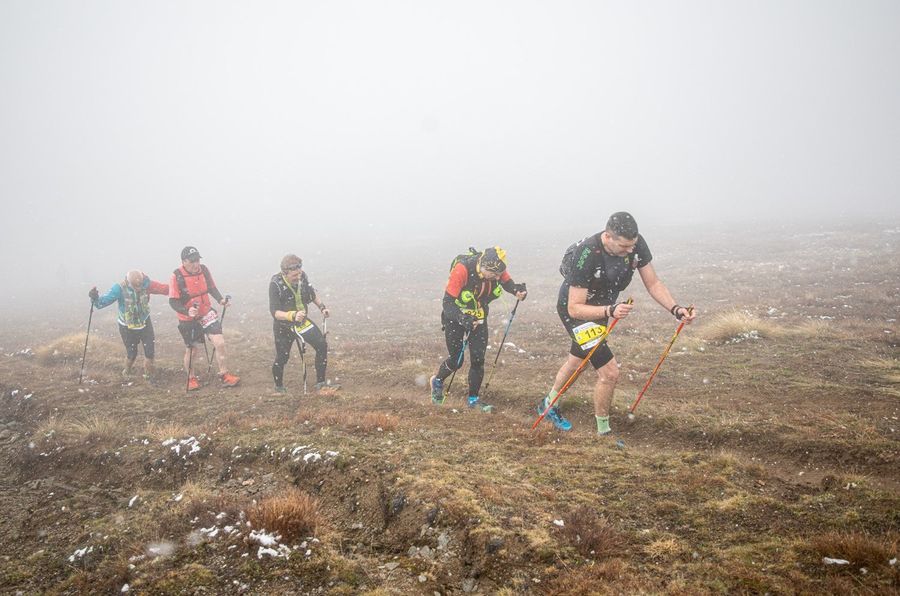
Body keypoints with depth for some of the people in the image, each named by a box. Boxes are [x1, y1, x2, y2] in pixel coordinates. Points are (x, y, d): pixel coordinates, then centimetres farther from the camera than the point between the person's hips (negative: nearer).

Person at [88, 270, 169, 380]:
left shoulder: (146, 284, -20)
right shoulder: (120, 288, -27)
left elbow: (163, 288, -20)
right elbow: (104, 301, -29)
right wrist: (95, 298, -48)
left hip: (145, 323, 2)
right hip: (128, 327, -2)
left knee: (150, 351, 3)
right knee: (131, 353, 10)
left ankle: (148, 375, 29)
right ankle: (126, 373, 42)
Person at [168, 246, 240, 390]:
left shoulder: (204, 270, -8)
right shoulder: (177, 277, -20)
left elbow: (212, 288, 8)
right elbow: (173, 302, -17)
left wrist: (221, 300, -10)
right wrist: (187, 311, -33)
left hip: (206, 313, 3)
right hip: (188, 319, -3)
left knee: (220, 343, -9)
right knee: (192, 351, 9)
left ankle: (224, 374, 9)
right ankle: (191, 377, 35)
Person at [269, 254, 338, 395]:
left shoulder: (302, 277, -14)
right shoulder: (275, 284, -27)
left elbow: (312, 293, 9)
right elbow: (275, 312, -31)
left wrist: (322, 307, -1)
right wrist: (293, 316, -47)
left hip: (302, 320, 4)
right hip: (283, 325, -4)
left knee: (322, 346, -9)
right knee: (282, 358, 4)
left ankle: (320, 384, 1)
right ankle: (279, 388, 30)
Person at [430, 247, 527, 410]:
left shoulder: (496, 268, -21)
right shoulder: (462, 269, -36)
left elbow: (507, 282, -2)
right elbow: (448, 302, -33)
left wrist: (517, 290, -25)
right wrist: (463, 319, -49)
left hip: (478, 318, 4)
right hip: (456, 318, -4)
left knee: (478, 360, 0)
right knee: (456, 360, 3)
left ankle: (473, 399, 17)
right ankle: (437, 381, 34)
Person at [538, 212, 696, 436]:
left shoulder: (636, 244, -23)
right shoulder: (586, 255, -38)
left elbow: (653, 283, -11)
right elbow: (575, 308, -34)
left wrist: (676, 309, -26)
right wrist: (610, 312, -49)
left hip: (603, 306, 7)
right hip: (574, 309, -7)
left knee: (577, 361, 27)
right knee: (609, 372, -15)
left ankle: (549, 405, 51)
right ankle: (603, 433, 7)